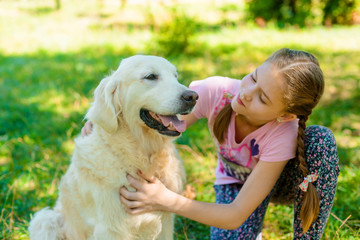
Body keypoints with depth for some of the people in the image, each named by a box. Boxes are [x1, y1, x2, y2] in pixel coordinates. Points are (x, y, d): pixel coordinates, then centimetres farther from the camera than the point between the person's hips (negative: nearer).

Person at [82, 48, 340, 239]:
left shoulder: (283, 134, -38)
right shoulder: (216, 91, -32)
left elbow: (236, 215, -36)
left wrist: (167, 201, -48)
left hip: (280, 180, -1)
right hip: (234, 181, 1)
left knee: (321, 138, -36)